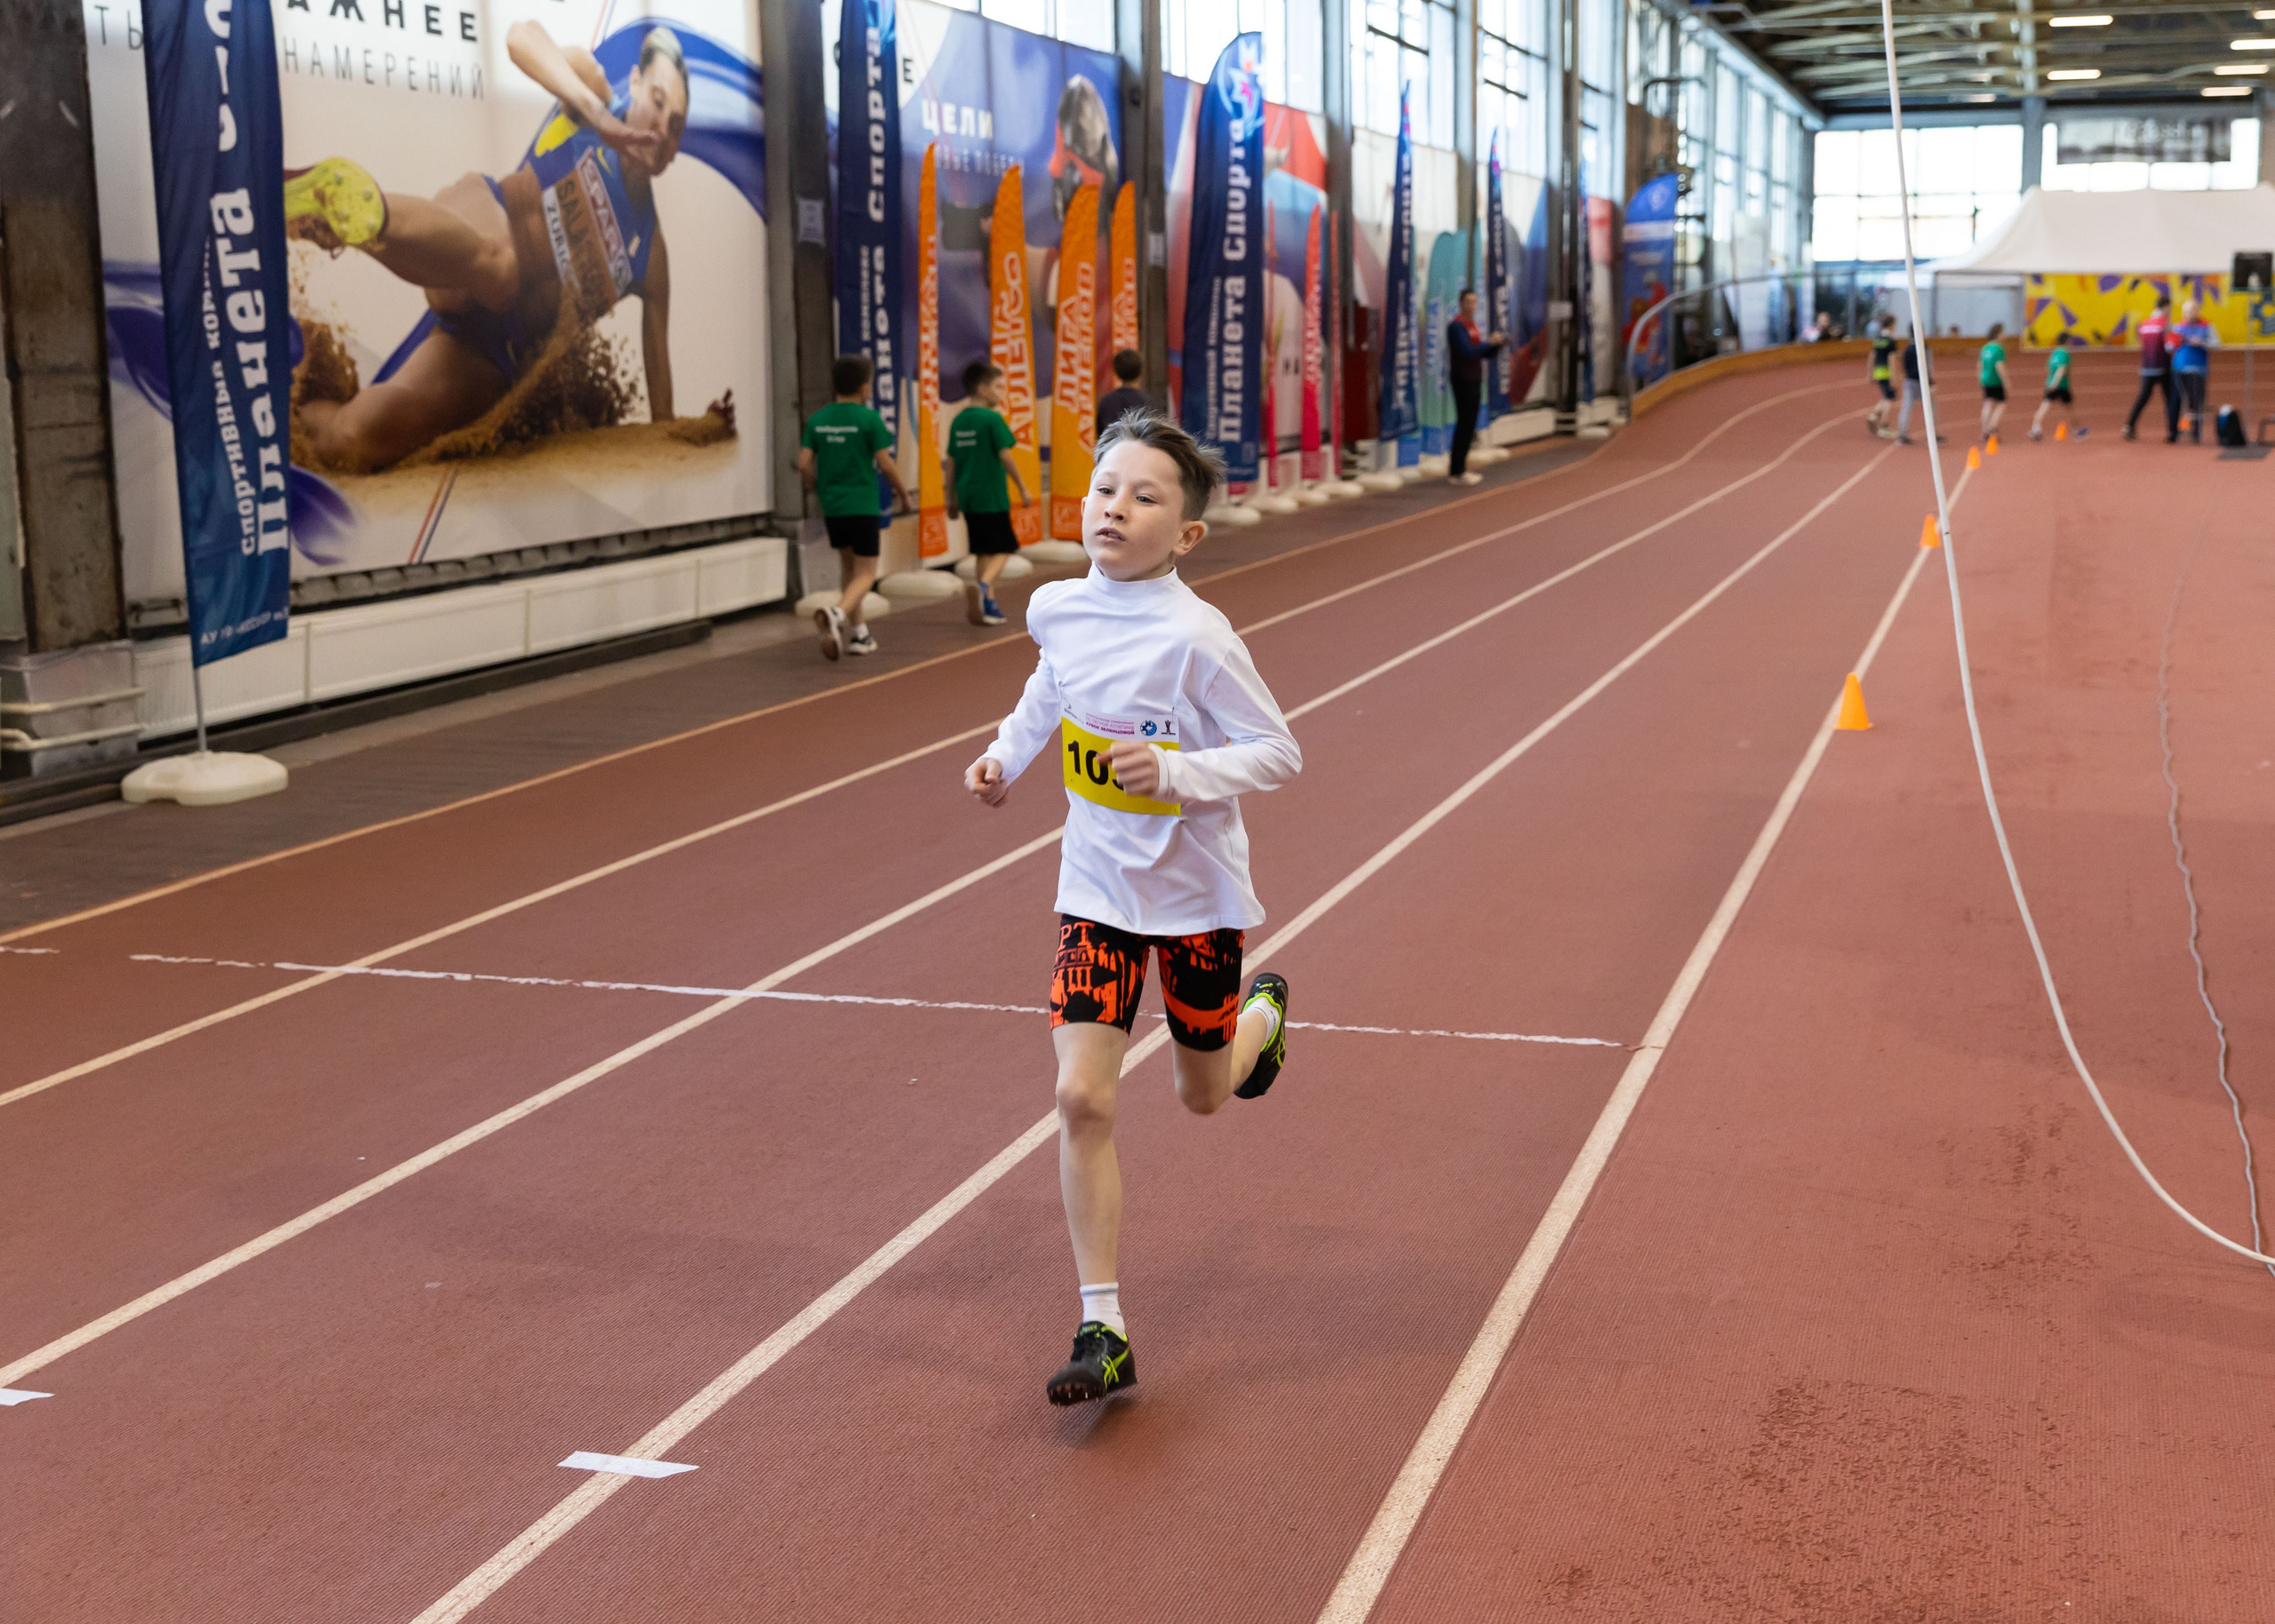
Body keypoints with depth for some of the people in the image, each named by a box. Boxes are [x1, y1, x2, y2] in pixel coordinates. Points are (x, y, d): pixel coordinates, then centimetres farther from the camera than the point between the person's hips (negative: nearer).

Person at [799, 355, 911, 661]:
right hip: (863, 506, -5)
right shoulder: (869, 419, -9)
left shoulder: (817, 420, 4)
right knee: (865, 574, -1)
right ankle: (837, 613, -29)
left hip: (832, 508, 5)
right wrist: (904, 495, 5)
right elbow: (885, 464, -9)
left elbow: (804, 463, 0)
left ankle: (859, 633, 23)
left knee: (848, 567, 21)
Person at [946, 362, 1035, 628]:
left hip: (968, 496, 7)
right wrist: (1023, 488, -6)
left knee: (983, 552, 14)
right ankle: (982, 585, -25)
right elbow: (1005, 456, -14)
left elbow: (952, 462, 12)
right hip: (992, 496, -7)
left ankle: (988, 605, 13)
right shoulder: (992, 419, -12)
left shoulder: (958, 421, 8)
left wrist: (952, 499, 19)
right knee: (1001, 549, 0)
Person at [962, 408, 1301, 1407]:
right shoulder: (1058, 608, -6)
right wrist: (1007, 753, 7)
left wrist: (1173, 775, -31)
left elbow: (1277, 753, -18)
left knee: (1205, 1095, 17)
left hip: (1194, 890, -3)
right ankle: (1103, 1333, -4)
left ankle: (1263, 1011, 55)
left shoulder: (1194, 638, -23)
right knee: (1082, 1098, -11)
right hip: (1098, 887, 3)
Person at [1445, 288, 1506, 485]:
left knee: (1467, 425, 10)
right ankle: (1457, 472, -9)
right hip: (1463, 380, -9)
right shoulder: (1457, 325, -11)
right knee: (1465, 425, -10)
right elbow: (1467, 351, -22)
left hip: (1474, 381, 9)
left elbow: (1486, 355, 19)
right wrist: (1489, 342, -17)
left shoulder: (1473, 325, 18)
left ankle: (1456, 469, 14)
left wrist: (1497, 344, 1)